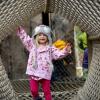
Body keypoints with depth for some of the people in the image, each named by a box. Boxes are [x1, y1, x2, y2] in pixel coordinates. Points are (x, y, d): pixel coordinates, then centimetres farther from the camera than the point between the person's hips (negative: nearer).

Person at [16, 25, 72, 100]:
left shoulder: (50, 48, 2)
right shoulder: (32, 45, 6)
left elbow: (58, 54, -6)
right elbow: (25, 38, 9)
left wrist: (65, 51, -23)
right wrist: (20, 29, 5)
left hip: (45, 74, -1)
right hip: (34, 73, 1)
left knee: (47, 91, 8)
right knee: (33, 90, 7)